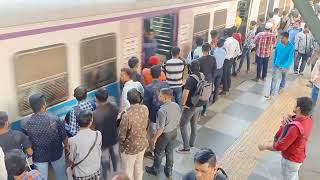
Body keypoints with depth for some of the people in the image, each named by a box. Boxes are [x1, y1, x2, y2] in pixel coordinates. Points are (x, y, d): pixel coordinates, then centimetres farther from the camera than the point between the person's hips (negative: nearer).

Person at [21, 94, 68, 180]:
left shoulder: (26, 124, -20)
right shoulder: (54, 119, -23)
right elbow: (64, 136, -11)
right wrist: (66, 146, 9)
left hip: (39, 156, 1)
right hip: (56, 153, -1)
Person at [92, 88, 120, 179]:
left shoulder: (95, 114, -30)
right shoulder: (114, 107, -17)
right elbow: (119, 123, -2)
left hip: (103, 142, -4)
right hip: (114, 139, 4)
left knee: (105, 162, 19)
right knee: (116, 158, 27)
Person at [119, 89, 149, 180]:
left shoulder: (127, 116, -33)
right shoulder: (145, 109, -14)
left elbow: (122, 136, -23)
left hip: (130, 148, -6)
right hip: (143, 143, 6)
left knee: (129, 171, 18)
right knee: (139, 166, 28)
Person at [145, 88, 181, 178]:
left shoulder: (162, 110, -32)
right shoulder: (176, 105, -11)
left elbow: (161, 128, -26)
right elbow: (178, 121, 3)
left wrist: (155, 138, -11)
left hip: (164, 134, -6)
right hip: (174, 132, 6)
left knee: (159, 153, 18)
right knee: (170, 152, 23)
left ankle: (155, 170, 40)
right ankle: (169, 171, 40)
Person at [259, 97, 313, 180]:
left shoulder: (296, 128, -39)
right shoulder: (308, 119, -12)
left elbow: (280, 146, -33)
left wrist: (265, 147, -17)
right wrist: (286, 119, -19)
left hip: (291, 159, -8)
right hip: (298, 156, 8)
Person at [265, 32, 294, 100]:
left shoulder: (291, 46, -20)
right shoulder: (278, 44, -10)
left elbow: (290, 58, -22)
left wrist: (286, 67, -30)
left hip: (284, 66, -1)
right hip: (277, 65, 2)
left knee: (284, 77, 21)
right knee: (274, 79, -1)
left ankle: (281, 87, 44)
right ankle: (271, 94, 5)